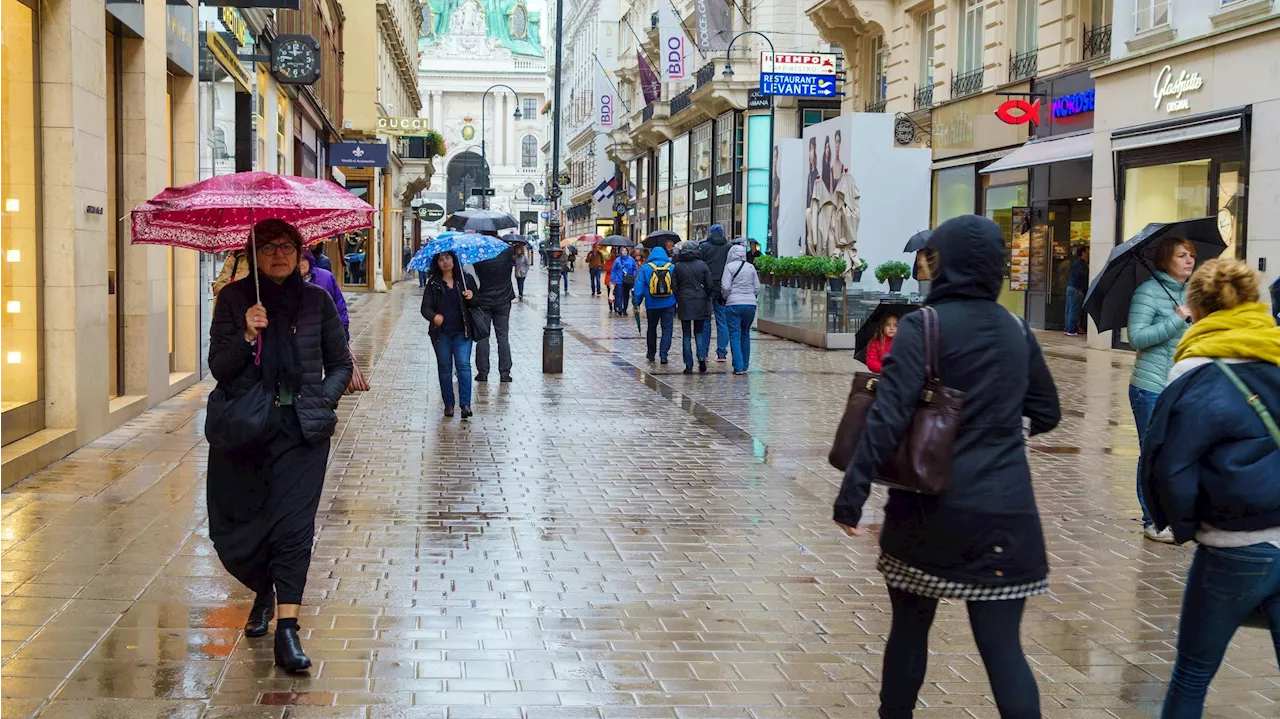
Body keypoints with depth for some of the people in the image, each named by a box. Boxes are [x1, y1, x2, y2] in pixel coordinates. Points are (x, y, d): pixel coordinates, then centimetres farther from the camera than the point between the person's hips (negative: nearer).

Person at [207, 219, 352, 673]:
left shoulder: (317, 300, 7)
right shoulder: (233, 299, 5)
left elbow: (340, 363, 14)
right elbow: (218, 367, -1)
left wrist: (323, 402, -2)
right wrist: (246, 337, -17)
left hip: (302, 429, -1)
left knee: (294, 525, -11)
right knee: (232, 534, 4)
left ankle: (287, 633, -11)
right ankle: (265, 591, 37)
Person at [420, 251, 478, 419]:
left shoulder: (466, 279, 5)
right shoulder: (433, 284, 3)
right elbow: (426, 307, -1)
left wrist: (472, 297, -14)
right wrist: (434, 316, -23)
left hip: (462, 331, -1)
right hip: (441, 332, 1)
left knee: (463, 365, -11)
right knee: (445, 367, 6)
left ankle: (465, 404, -12)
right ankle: (448, 404, 15)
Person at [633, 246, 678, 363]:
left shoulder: (646, 268, -4)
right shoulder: (672, 268, -1)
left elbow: (639, 286, -6)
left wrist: (637, 302, -1)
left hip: (652, 305, 0)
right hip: (669, 304, 0)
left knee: (652, 328, 16)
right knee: (667, 329, 4)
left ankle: (651, 353, 24)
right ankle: (663, 355, -4)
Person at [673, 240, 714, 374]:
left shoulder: (678, 266, -4)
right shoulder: (702, 265, -2)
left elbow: (674, 286, -4)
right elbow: (710, 285, -2)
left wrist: (676, 301, 8)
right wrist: (706, 297, 14)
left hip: (684, 303, -1)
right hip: (700, 303, 1)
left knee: (686, 335, 5)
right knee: (699, 332, 16)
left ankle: (689, 366, 3)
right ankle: (701, 357, -7)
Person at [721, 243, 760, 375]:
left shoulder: (729, 267, -6)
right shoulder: (751, 267, 6)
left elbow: (725, 287, -10)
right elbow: (757, 288, 8)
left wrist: (725, 298, 8)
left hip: (734, 305, -4)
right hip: (750, 304, 4)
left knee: (735, 336, -1)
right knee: (745, 335, 15)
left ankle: (738, 367, -8)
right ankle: (745, 366, 18)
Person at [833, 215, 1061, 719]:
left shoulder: (924, 324, -8)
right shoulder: (1016, 330, 7)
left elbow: (889, 416, -17)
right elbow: (1046, 414, 18)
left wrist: (852, 494, -15)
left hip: (931, 504, -3)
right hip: (1006, 509, 3)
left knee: (910, 624, 17)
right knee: (1002, 644, 2)